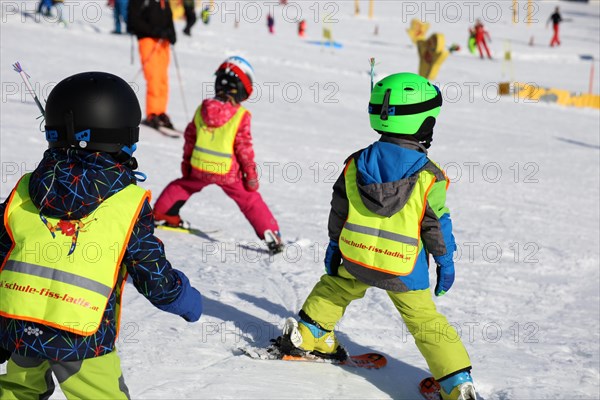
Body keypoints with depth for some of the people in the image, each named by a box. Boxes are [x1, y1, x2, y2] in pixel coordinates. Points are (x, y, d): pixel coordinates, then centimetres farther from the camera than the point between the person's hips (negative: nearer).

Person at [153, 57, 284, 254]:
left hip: (199, 168, 3)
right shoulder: (240, 115, -13)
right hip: (228, 172, -3)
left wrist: (187, 162, 21)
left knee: (182, 186, 30)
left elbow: (190, 137, 9)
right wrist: (251, 172, -3)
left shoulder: (202, 109, 1)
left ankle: (162, 213, 39)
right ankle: (270, 233, 1)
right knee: (250, 200, 7)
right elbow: (244, 147, -12)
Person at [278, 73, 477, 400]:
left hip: (354, 258, 3)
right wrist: (445, 261, 5)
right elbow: (438, 225, -9)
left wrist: (334, 246, 17)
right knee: (424, 319, 8)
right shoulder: (429, 177, -16)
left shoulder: (355, 164, -4)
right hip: (404, 270, -3)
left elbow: (338, 211, 4)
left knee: (335, 288, 31)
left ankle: (307, 336, 40)